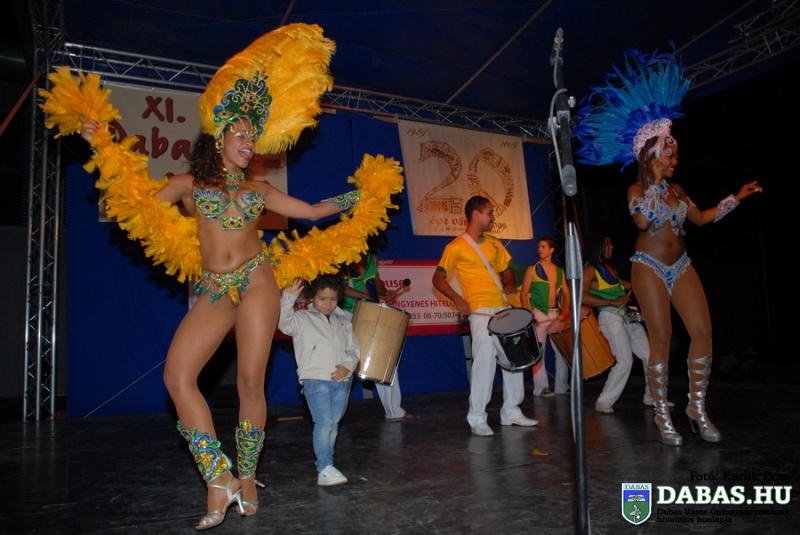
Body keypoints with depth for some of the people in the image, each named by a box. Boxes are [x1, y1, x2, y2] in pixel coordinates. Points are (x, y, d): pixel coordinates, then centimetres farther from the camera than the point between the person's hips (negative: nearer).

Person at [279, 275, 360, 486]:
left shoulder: (343, 322, 17)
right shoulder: (302, 319, 5)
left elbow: (353, 348, 12)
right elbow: (284, 323, -14)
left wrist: (347, 366, -7)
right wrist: (289, 297, -25)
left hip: (341, 382, 5)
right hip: (315, 381, -5)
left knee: (333, 424, 11)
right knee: (324, 423, -13)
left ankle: (325, 466, 24)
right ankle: (325, 469, -9)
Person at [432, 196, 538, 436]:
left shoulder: (494, 244, 14)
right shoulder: (456, 247, -6)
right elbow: (438, 278, -7)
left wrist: (509, 285, 2)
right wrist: (458, 300, -19)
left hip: (504, 309, 7)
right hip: (481, 312, -7)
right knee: (485, 361, -13)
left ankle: (511, 411, 25)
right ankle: (477, 418, -1)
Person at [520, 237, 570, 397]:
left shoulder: (559, 270, 13)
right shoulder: (532, 269, 1)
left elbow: (566, 293, 10)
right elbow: (523, 294, -3)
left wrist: (565, 310, -6)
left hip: (557, 314, 4)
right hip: (539, 314, -4)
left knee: (563, 351, 6)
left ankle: (562, 386, 17)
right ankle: (541, 387, 2)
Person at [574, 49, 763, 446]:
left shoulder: (675, 190, 15)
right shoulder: (637, 189, -4)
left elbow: (701, 218, 24)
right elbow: (642, 221, -22)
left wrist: (736, 198, 23)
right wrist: (655, 181, -18)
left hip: (680, 265, 6)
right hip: (650, 267, -6)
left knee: (702, 330, -6)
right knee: (660, 336, -7)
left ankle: (697, 408, 6)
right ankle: (662, 415, 3)